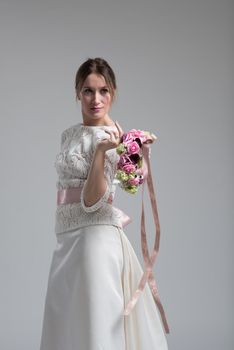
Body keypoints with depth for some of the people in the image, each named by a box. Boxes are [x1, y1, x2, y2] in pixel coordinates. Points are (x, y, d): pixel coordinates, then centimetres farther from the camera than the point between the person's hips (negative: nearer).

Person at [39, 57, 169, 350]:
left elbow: (93, 200, -18)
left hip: (95, 235, -8)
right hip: (67, 238, 8)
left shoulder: (109, 137, -11)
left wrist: (100, 150, -27)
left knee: (96, 325, -6)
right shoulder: (70, 134, 13)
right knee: (67, 323, 12)